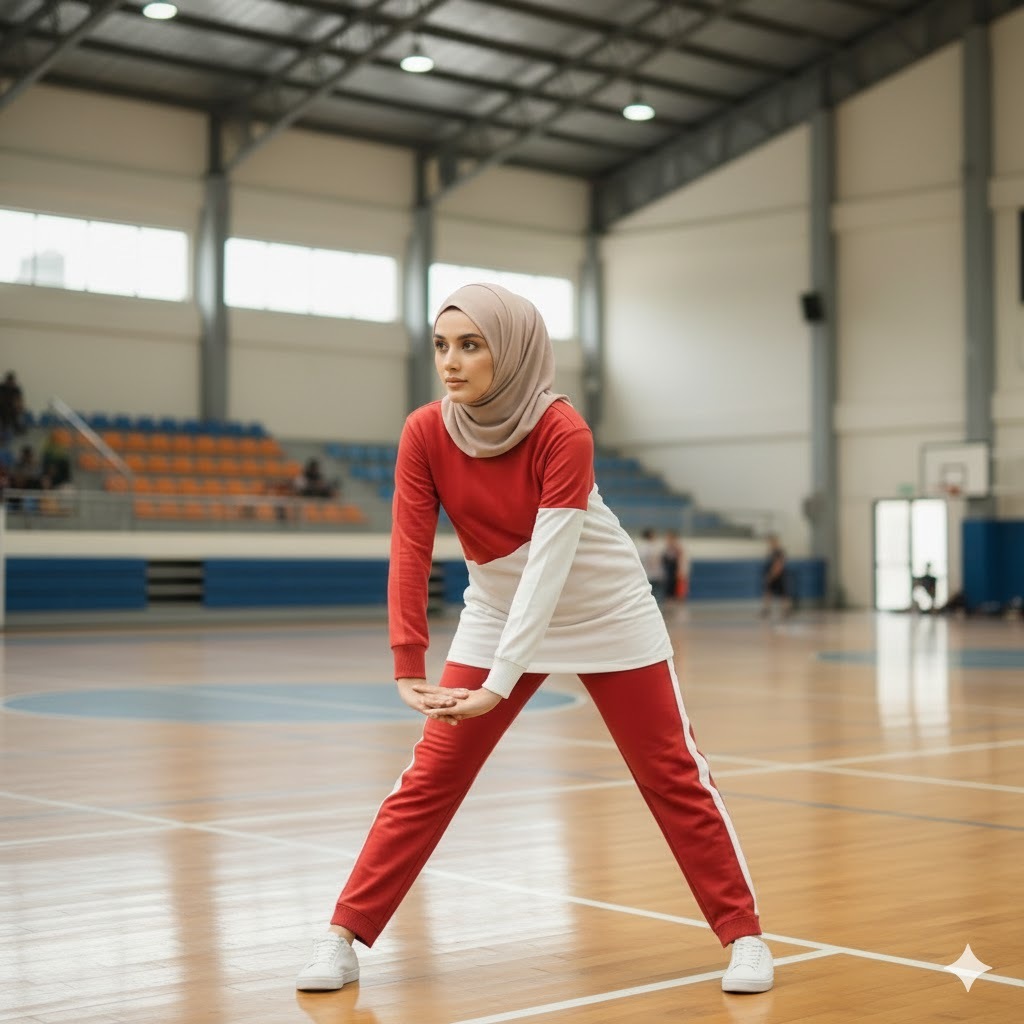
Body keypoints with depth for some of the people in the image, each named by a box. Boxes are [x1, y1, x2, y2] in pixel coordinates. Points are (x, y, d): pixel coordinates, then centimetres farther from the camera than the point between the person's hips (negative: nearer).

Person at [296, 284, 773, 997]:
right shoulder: (425, 435, -16)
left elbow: (548, 567, -32)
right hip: (497, 614, 3)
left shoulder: (563, 433, -27)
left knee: (673, 776, 1)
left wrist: (499, 683, -37)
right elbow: (410, 553, -18)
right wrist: (408, 667, -28)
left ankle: (744, 935, 13)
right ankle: (344, 939, 5)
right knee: (428, 781, -2)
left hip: (607, 617, -3)